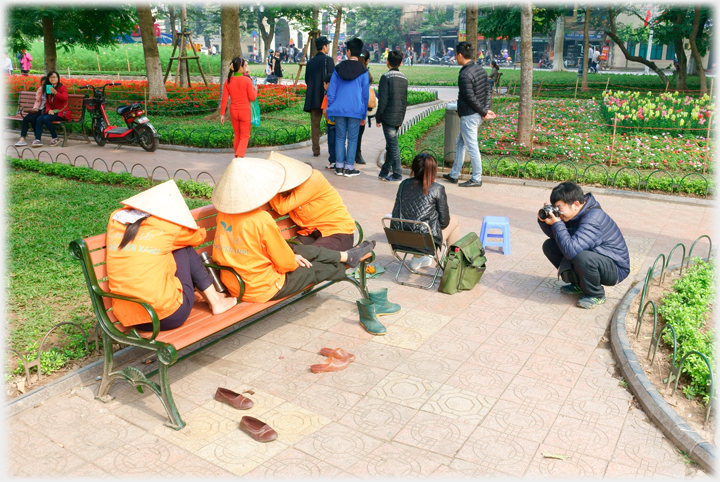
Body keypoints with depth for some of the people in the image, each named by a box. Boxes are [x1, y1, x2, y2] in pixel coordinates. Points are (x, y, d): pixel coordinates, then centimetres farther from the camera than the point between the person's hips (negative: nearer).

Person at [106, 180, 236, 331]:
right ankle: (215, 300, 21)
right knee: (184, 249, 14)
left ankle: (213, 297, 37)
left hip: (127, 318, 6)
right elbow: (199, 236, 14)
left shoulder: (115, 218, 5)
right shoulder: (168, 227, -6)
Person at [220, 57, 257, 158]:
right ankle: (239, 157, -12)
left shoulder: (228, 81, -1)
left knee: (236, 135, 18)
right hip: (245, 111, -4)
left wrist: (222, 114, 3)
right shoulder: (247, 80, -13)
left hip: (233, 111, 4)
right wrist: (255, 90, 9)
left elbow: (224, 99, -2)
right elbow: (252, 97, -12)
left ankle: (237, 157, 26)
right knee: (245, 136, 5)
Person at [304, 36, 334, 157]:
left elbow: (307, 80, 14)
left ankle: (316, 150, 7)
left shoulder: (311, 62, 11)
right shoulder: (328, 59, -6)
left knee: (315, 124, 7)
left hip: (313, 98, 5)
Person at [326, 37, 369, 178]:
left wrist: (330, 110, 12)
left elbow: (331, 91, 6)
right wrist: (363, 115, 10)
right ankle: (349, 168, 6)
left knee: (340, 137, 9)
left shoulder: (338, 68, 5)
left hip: (339, 109, 2)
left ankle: (339, 167, 11)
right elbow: (365, 95, 3)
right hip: (356, 110, -2)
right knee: (352, 139, 4)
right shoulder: (363, 71, -1)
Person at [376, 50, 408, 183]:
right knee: (390, 145, 14)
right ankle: (384, 172, 23)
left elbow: (383, 100, -15)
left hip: (388, 117, -7)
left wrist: (378, 117, -5)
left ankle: (397, 174, -2)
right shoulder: (404, 78, 11)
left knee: (393, 145, -4)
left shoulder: (386, 77, -11)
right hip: (398, 119, 7)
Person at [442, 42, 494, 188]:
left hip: (469, 116, -10)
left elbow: (471, 98, -20)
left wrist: (484, 112, -10)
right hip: (478, 115, 10)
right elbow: (487, 92, 9)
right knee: (460, 143, 19)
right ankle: (454, 174, 27)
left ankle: (476, 179, 9)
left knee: (472, 147, -1)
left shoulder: (464, 75, -20)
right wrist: (484, 110, 6)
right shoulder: (481, 70, 9)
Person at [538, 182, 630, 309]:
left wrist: (557, 224, -31)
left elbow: (571, 250, -40)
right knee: (549, 246, 2)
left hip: (616, 269, -9)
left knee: (581, 257, -41)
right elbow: (555, 236, 7)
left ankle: (596, 295, -10)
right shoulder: (573, 214, -4)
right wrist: (543, 220, -13)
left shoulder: (592, 220, -31)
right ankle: (579, 284, 12)